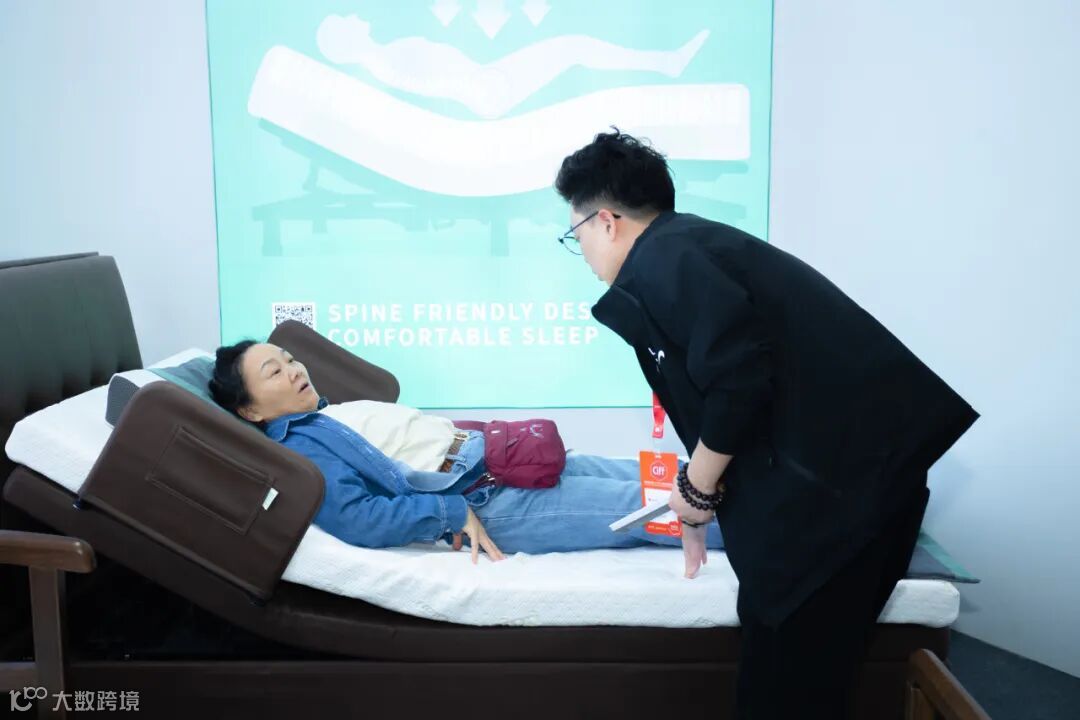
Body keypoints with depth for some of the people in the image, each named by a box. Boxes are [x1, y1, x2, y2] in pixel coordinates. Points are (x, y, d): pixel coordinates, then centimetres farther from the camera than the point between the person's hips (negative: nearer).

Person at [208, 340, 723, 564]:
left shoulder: (336, 415, 19)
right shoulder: (299, 448, -9)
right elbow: (357, 520, -22)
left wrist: (503, 440, 13)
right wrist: (454, 514, -21)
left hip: (498, 465, 9)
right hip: (486, 503, -9)